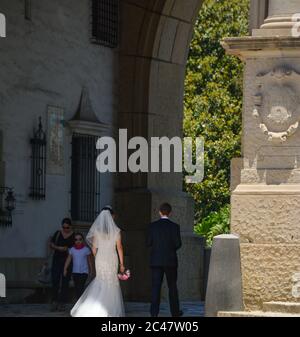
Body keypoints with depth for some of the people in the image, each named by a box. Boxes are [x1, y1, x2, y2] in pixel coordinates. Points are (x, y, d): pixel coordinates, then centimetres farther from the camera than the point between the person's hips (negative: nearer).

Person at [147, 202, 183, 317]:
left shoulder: (153, 226, -3)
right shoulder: (174, 226, -8)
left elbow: (149, 243, -1)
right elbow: (178, 244, -8)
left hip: (156, 261, 1)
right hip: (170, 260, -1)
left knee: (155, 286, 2)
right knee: (172, 286, 11)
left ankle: (154, 312, -6)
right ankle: (175, 312, 18)